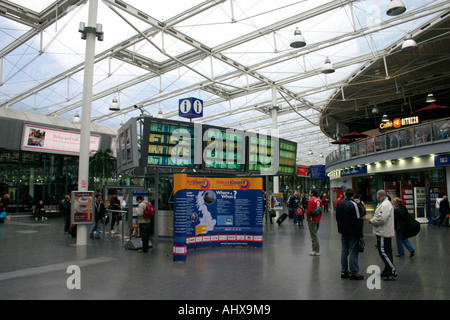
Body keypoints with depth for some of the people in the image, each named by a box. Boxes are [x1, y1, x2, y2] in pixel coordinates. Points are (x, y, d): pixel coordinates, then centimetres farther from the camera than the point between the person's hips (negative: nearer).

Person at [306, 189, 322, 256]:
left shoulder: (311, 200, -17)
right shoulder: (319, 200, 6)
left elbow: (309, 210, -19)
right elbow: (321, 209, 11)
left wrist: (308, 217, -3)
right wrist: (319, 217, 17)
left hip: (312, 220, -8)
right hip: (318, 219, 8)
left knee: (314, 235, -2)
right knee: (315, 234, 17)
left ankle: (316, 251, 1)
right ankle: (316, 250, 22)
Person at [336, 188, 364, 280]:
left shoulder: (339, 204, 8)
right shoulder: (353, 204, -15)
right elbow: (357, 220, -16)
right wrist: (360, 234, -12)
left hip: (343, 232, 7)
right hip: (352, 232, -7)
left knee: (344, 251, 12)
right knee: (353, 252, -1)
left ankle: (344, 272, 17)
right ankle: (353, 273, 3)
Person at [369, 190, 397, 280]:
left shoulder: (385, 205, -19)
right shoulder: (384, 203, 16)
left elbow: (381, 219, -26)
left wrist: (371, 221, -12)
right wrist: (373, 220, 8)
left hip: (383, 233, -11)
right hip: (384, 232, 11)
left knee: (383, 251, -9)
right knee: (386, 252, 16)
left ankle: (393, 272, -5)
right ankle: (387, 270, 26)